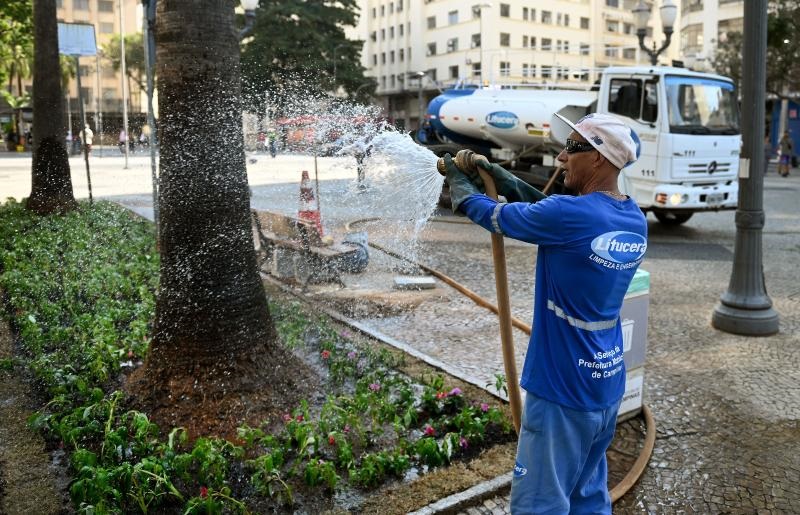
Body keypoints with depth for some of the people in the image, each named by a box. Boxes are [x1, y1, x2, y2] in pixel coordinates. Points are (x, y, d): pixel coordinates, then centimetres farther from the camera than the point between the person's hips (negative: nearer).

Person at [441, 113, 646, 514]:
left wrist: (460, 183, 13)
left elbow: (495, 217, -7)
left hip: (563, 390, -8)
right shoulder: (635, 220, 3)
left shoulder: (570, 214, -22)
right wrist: (511, 184, 14)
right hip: (606, 385, 8)